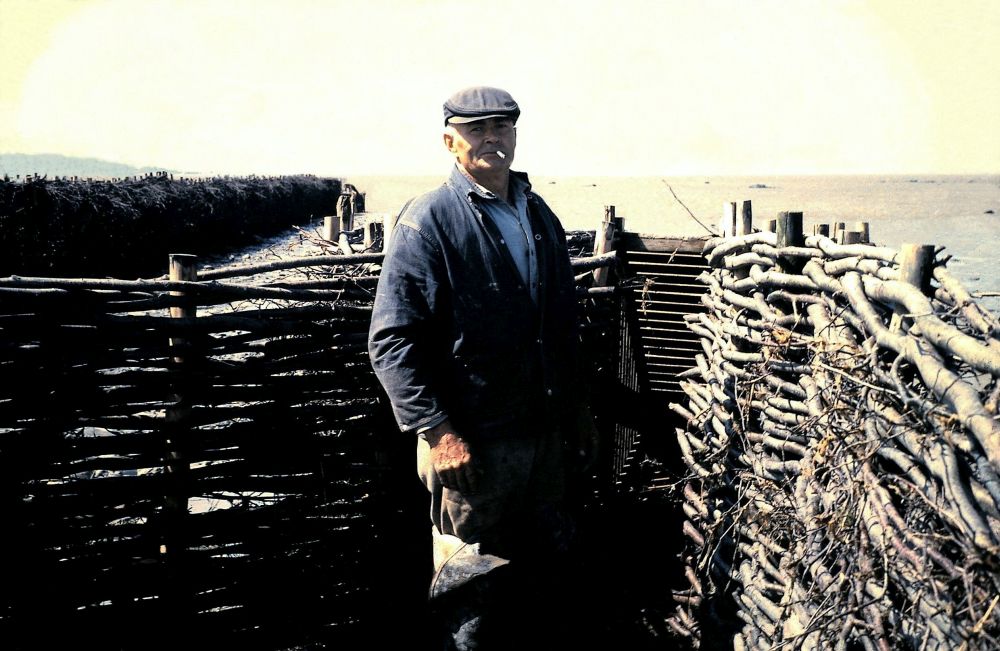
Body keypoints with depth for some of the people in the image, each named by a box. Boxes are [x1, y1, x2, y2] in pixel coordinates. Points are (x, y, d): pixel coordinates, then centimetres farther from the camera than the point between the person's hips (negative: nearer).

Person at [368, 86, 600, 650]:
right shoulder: (429, 222, -10)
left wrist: (579, 408, 17)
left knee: (550, 561, 18)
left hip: (547, 432, 7)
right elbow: (392, 339, -15)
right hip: (474, 441, -6)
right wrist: (437, 431, -20)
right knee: (474, 581, 5)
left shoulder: (541, 217, 12)